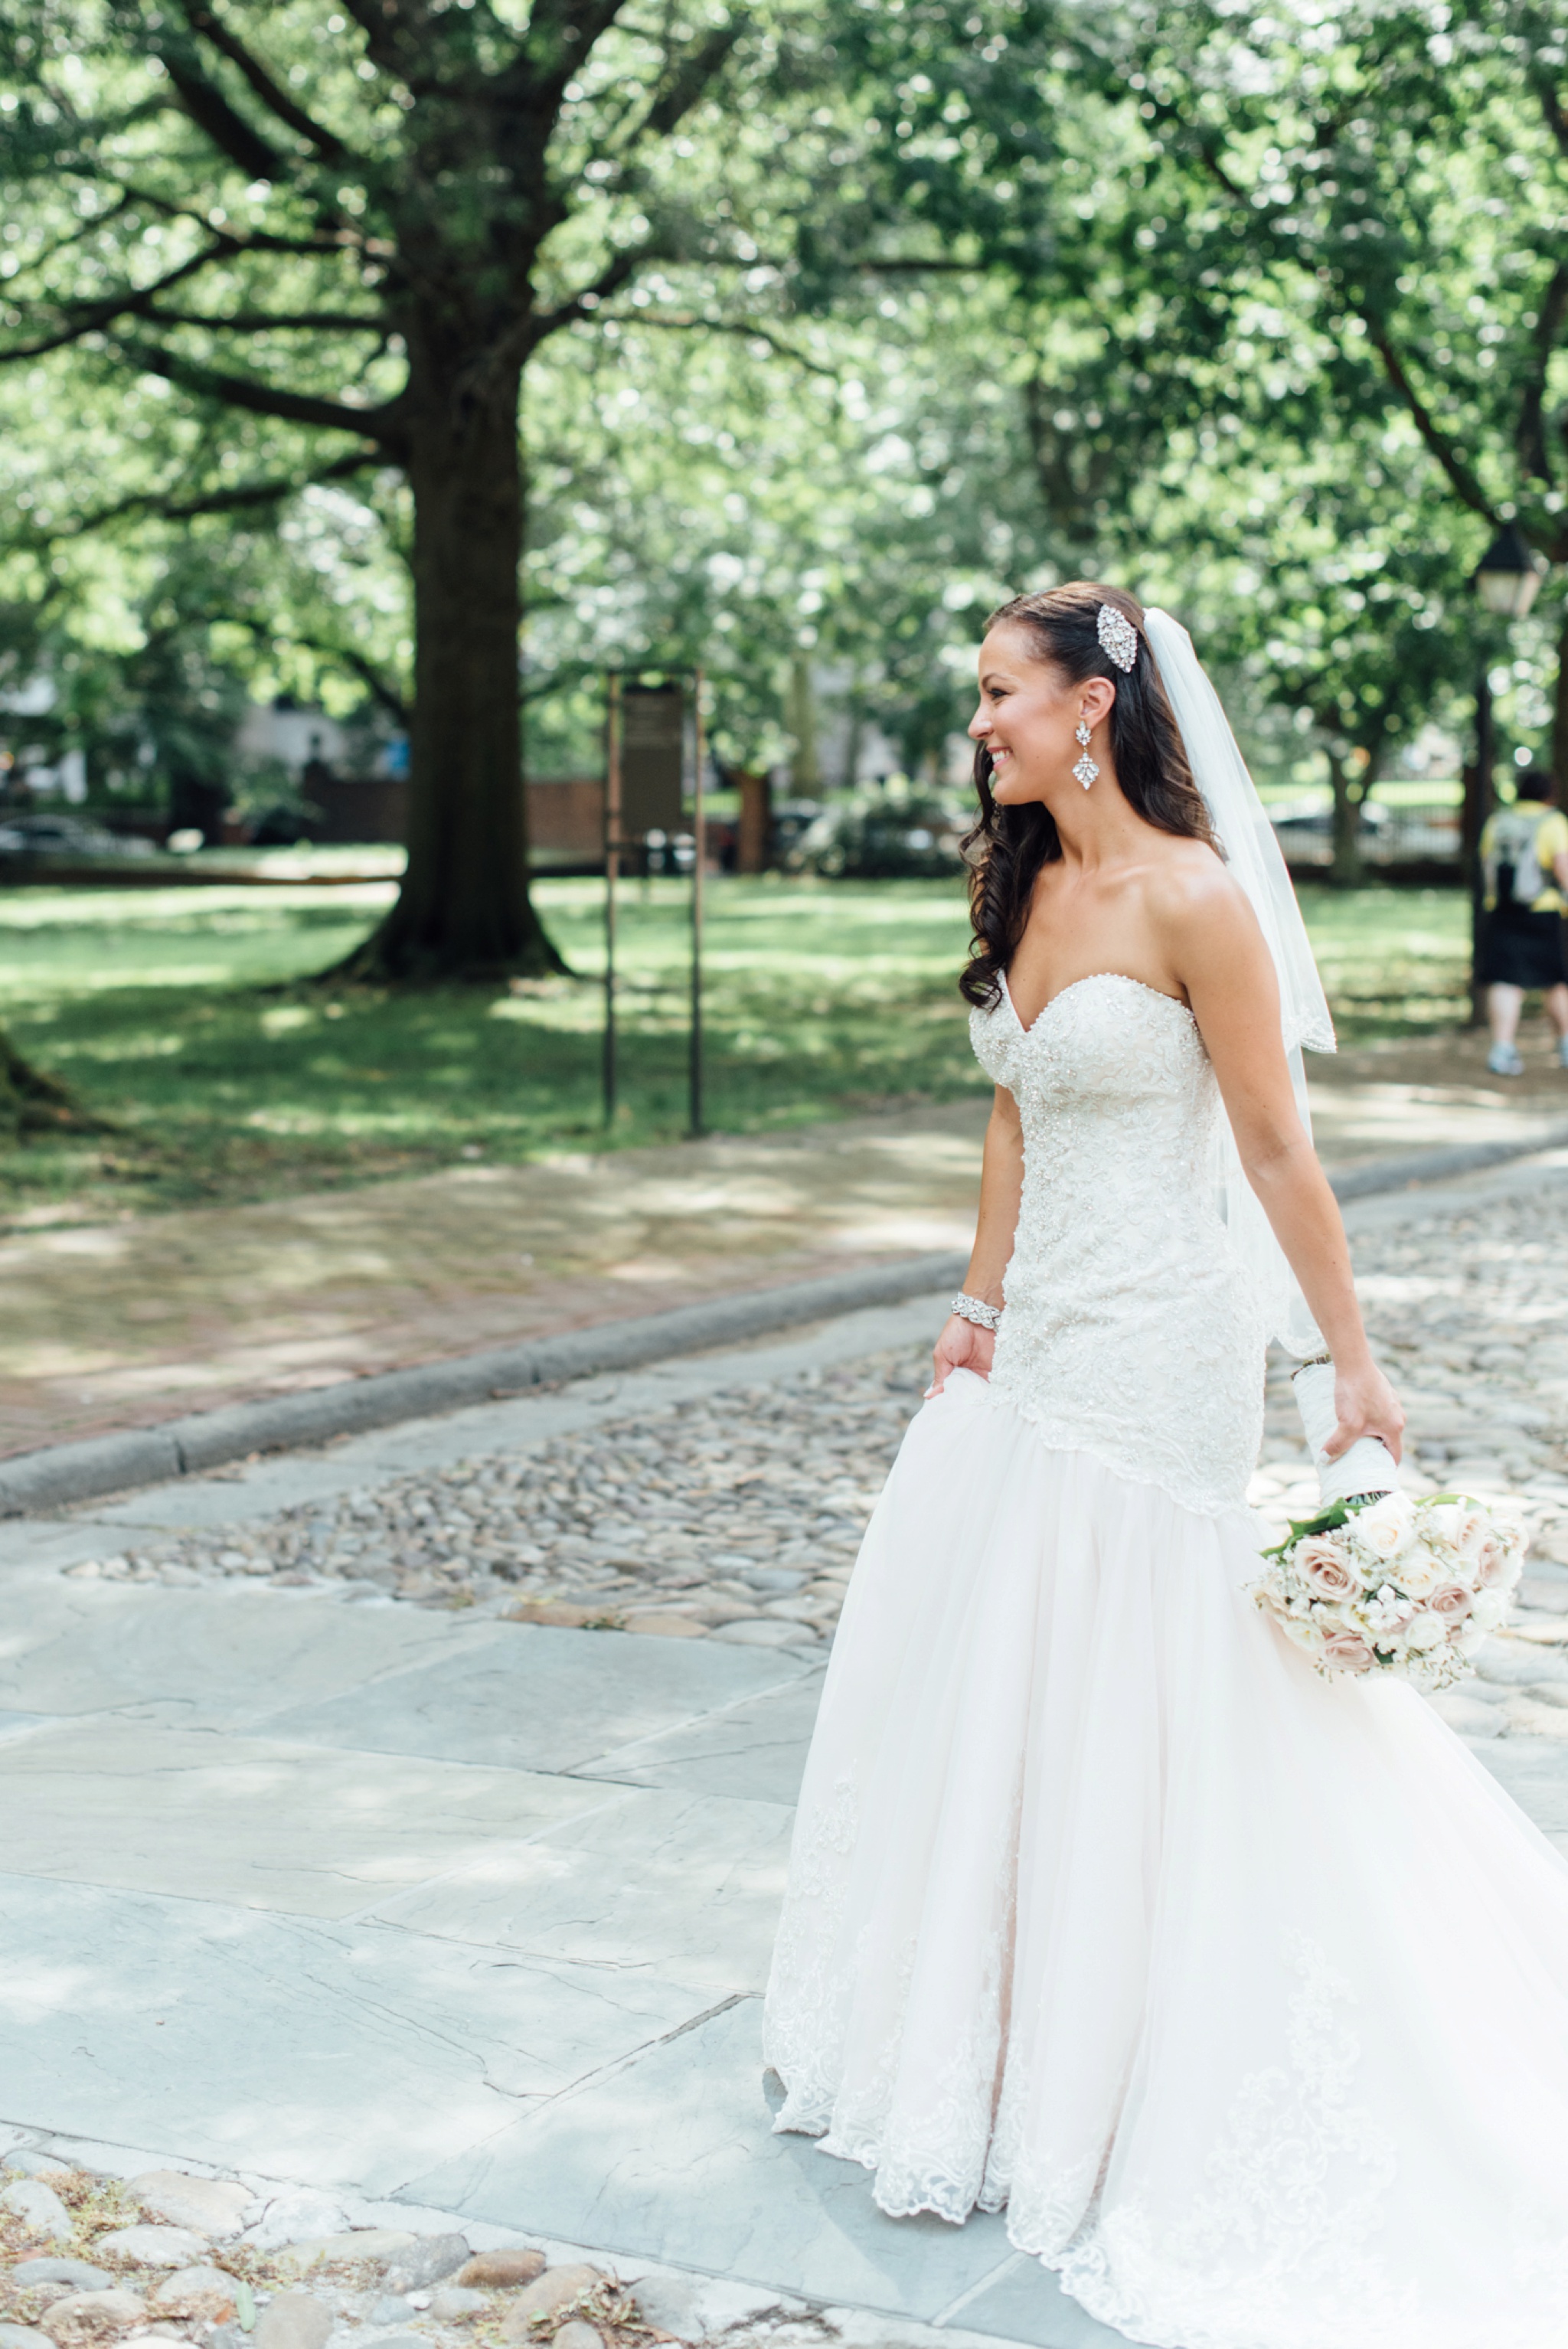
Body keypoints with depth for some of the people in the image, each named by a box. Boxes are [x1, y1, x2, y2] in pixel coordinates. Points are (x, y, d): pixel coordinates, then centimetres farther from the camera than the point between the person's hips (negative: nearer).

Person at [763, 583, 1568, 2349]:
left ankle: (1105, 2096, 19)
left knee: (1121, 1720, 1)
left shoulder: (1193, 900, -15)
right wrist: (981, 1307, 16)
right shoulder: (1025, 889, 8)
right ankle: (972, 2052, 32)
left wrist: (1354, 1364, -10)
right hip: (1034, 1344, 9)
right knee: (953, 1687, 14)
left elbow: (1274, 1148, -13)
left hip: (1151, 1359, -8)